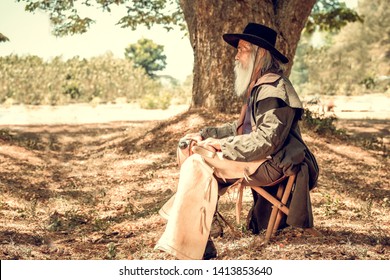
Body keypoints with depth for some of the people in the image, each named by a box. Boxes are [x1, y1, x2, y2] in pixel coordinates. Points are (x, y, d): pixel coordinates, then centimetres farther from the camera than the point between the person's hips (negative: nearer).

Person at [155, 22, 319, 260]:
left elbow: (266, 140, -23)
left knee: (198, 165, -21)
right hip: (258, 159, 11)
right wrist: (205, 135, 10)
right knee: (196, 164, 5)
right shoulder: (258, 87, 17)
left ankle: (186, 247, -19)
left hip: (270, 164, -11)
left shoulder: (274, 89, -16)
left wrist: (223, 146, -18)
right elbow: (242, 128, 21)